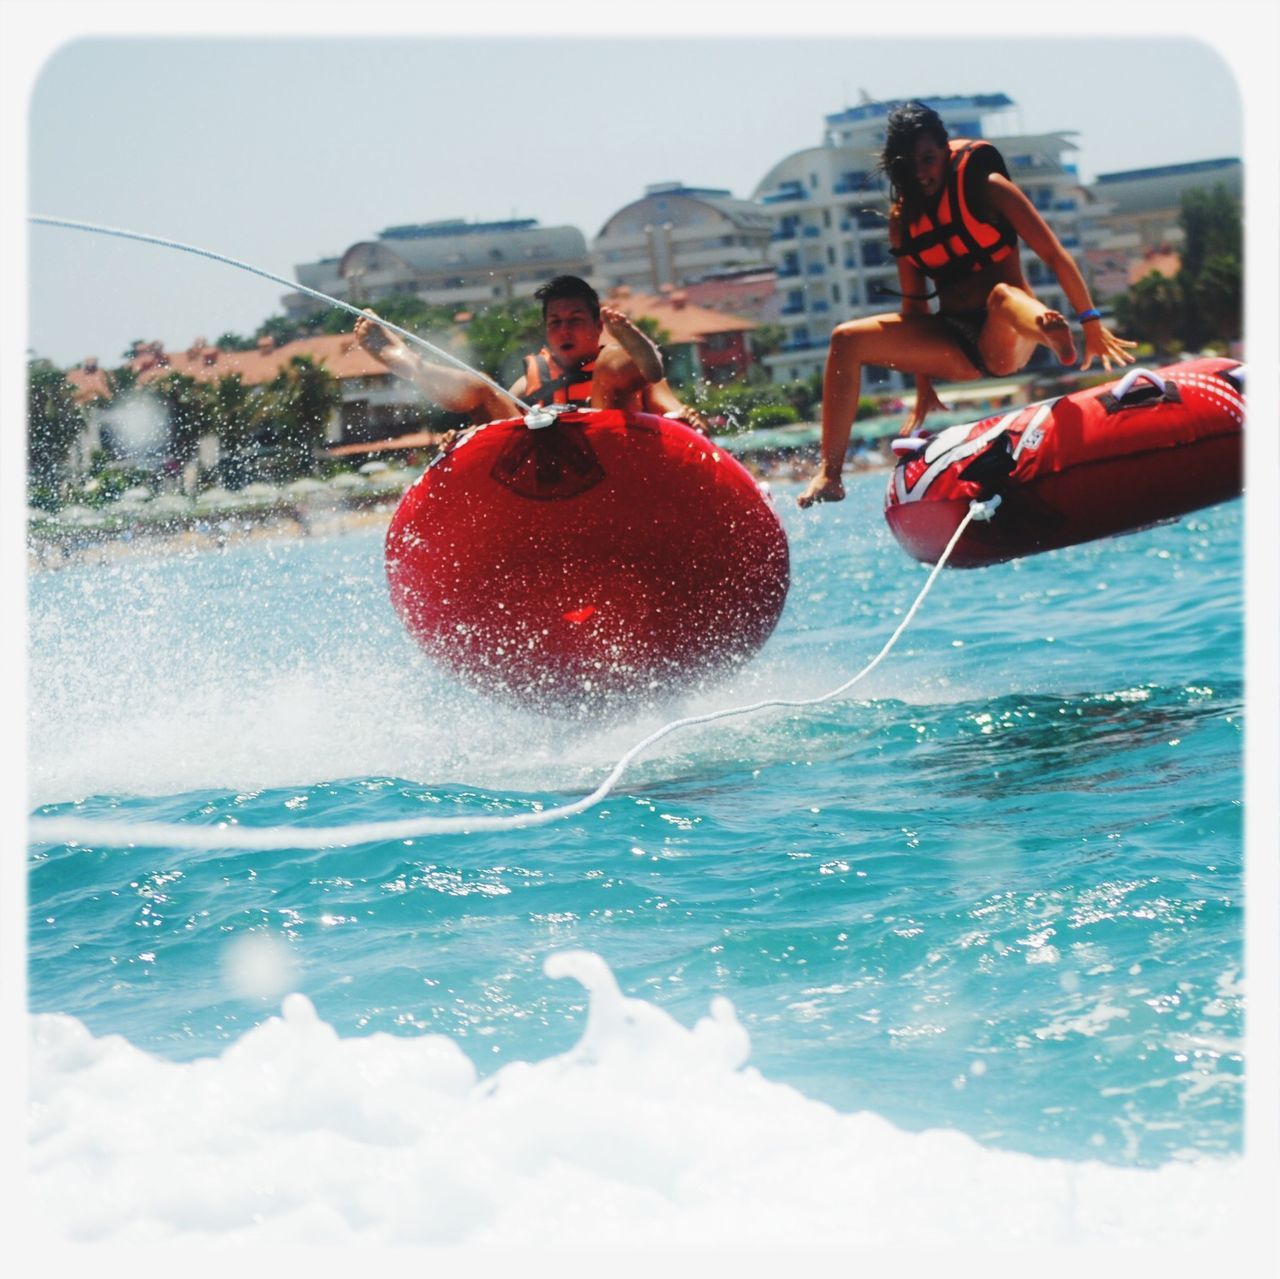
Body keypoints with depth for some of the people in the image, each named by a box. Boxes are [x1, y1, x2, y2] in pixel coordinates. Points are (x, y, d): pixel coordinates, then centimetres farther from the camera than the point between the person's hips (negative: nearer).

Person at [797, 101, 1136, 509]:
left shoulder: (984, 186, -6)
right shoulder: (903, 217, 7)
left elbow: (1056, 256, -10)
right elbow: (914, 302, 12)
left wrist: (1092, 326, -16)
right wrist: (923, 384, 10)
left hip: (1004, 338, -5)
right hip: (953, 344, 5)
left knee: (1001, 294, -39)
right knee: (847, 340, -10)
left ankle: (1050, 332, -77)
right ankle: (830, 474, -17)